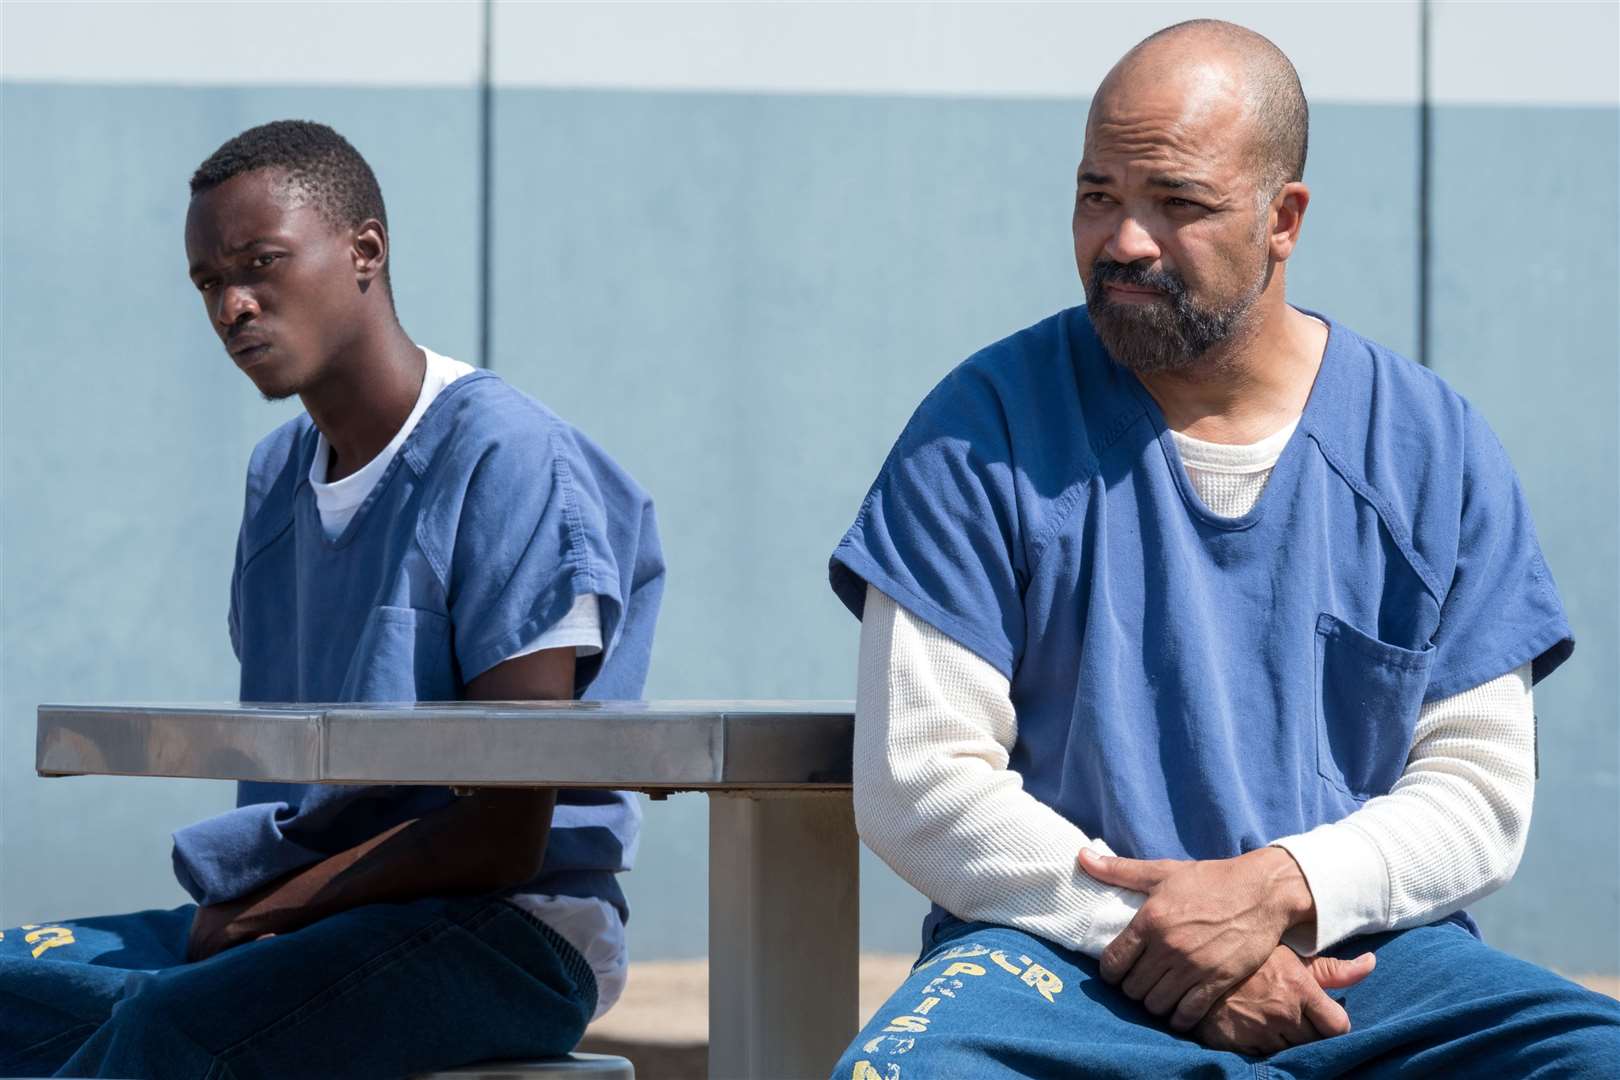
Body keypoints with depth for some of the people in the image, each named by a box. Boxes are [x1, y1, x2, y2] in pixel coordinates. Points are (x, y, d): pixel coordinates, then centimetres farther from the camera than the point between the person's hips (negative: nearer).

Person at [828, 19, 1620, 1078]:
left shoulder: (1435, 446, 8)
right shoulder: (985, 432, 2)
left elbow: (1482, 789, 5)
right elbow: (918, 785, -4)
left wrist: (1279, 890, -14)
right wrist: (1176, 947, -13)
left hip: (1366, 958, 1)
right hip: (1062, 955, -1)